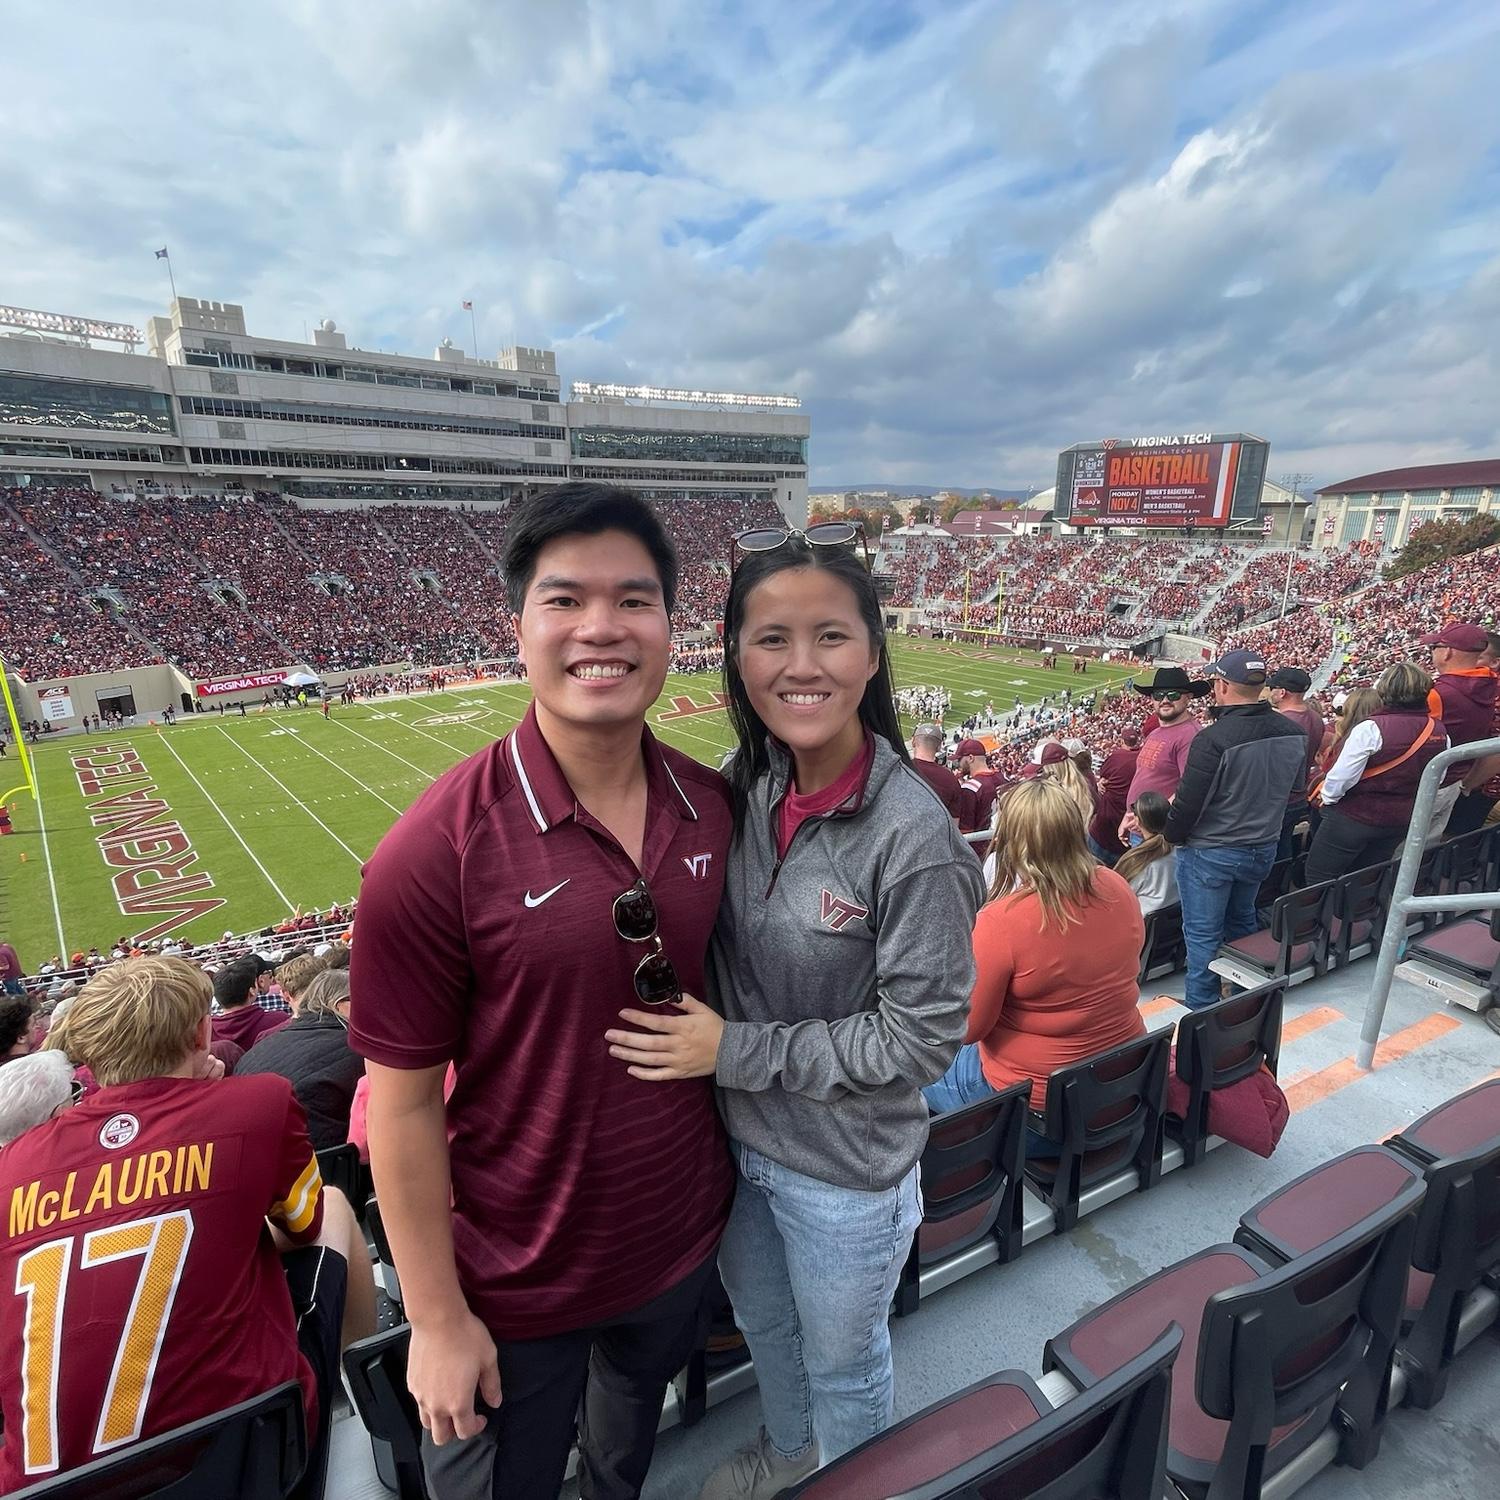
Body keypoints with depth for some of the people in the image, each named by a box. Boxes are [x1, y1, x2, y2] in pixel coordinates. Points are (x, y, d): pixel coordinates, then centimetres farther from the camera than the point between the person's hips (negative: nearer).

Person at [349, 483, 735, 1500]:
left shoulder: (716, 809, -12)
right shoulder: (439, 852, -26)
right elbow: (404, 1103, -18)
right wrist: (438, 1320, -11)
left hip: (683, 1239, 5)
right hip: (517, 1286, -4)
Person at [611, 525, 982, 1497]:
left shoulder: (911, 834, -28)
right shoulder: (744, 790, -10)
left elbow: (921, 1037, -23)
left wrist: (736, 1050, -23)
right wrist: (693, 1031, -10)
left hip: (847, 1169, -5)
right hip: (738, 1136, 6)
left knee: (842, 1363, 24)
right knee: (763, 1323, 32)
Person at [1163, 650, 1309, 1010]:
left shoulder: (1213, 739, -27)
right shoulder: (1293, 733, -5)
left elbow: (1189, 802, -23)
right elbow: (1296, 785, 11)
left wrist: (1171, 835, -4)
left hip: (1210, 852, -7)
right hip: (1264, 848, 7)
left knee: (1202, 934, 8)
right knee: (1242, 921, 26)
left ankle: (1200, 1009, 19)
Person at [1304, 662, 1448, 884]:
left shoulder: (1371, 728, -22)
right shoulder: (1440, 732, -1)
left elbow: (1342, 776, -20)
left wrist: (1328, 797, -1)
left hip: (1355, 816, -7)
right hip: (1401, 822, 7)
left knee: (1318, 880, 4)